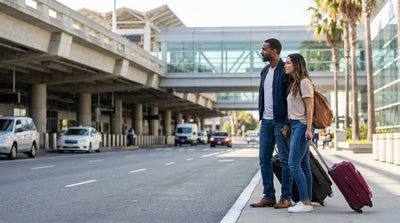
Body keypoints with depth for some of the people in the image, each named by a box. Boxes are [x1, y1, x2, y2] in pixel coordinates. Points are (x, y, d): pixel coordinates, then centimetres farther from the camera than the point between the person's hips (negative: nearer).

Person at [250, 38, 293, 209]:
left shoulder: (286, 71, -10)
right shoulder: (264, 71, 15)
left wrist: (288, 124, -18)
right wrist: (261, 116, 15)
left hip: (281, 122, -8)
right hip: (266, 121, 8)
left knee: (285, 160, 0)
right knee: (264, 159, 7)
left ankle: (286, 198, 7)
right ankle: (269, 196, 14)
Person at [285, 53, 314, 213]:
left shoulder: (304, 82, -9)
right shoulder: (294, 84, 19)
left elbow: (309, 107, -14)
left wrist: (308, 129, -18)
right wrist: (287, 126, 15)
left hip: (302, 126, -10)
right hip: (295, 126, 10)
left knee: (294, 164, -13)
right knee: (304, 165, 7)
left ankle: (305, 202, -11)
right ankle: (307, 201, 9)